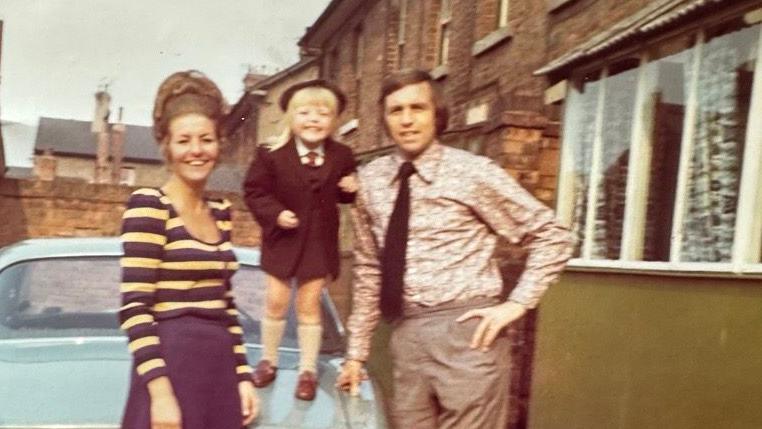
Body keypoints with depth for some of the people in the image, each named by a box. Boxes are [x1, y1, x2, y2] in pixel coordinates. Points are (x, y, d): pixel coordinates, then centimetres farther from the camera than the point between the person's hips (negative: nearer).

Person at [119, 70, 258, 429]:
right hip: (171, 369, -6)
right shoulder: (148, 205, -9)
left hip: (219, 372, 7)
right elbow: (134, 309, -15)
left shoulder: (220, 212, 10)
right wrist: (161, 392, -19)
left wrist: (242, 376, 11)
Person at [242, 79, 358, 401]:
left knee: (309, 305, 8)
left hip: (319, 241, 1)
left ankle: (308, 369, 22)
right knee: (276, 301, 8)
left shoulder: (341, 156, -3)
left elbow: (343, 194, 11)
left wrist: (352, 189, -11)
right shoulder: (272, 154, -11)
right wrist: (275, 213, -21)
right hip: (283, 238, -1)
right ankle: (268, 360, 30)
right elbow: (254, 191, -6)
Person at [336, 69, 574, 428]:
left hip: (466, 332, -4)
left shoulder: (472, 171, -4)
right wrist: (357, 351, 15)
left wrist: (516, 304, -7)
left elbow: (552, 237, 2)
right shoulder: (371, 180, 8)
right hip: (406, 337, 4)